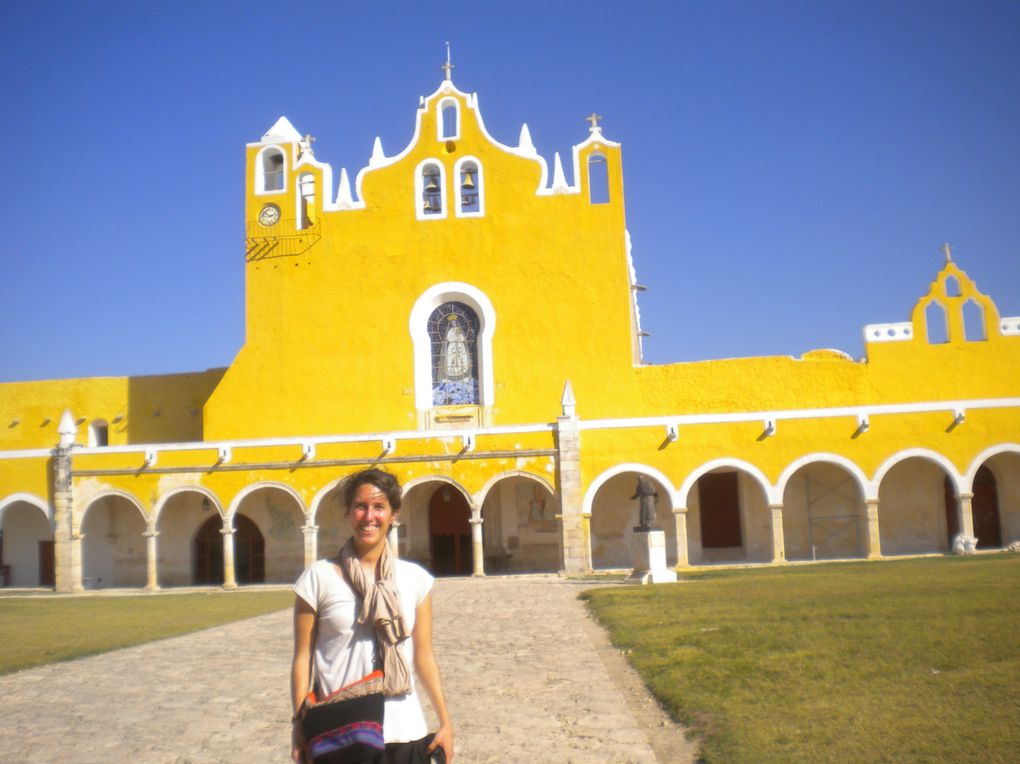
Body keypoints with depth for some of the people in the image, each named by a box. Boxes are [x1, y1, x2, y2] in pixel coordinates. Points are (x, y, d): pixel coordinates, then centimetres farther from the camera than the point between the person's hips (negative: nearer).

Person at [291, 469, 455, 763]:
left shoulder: (415, 578, 4)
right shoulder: (319, 577, -3)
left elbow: (424, 656, 8)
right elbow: (303, 657, -1)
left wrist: (445, 722, 6)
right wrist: (300, 725, -4)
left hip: (404, 731, 2)